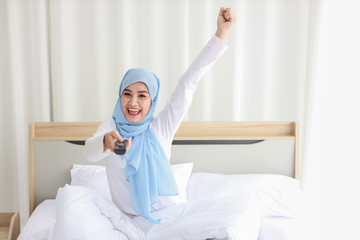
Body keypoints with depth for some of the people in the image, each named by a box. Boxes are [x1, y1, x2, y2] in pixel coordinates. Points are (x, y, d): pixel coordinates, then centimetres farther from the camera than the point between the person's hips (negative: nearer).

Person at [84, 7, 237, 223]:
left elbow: (189, 82, -5)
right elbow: (89, 151, -23)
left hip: (167, 213, -2)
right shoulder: (110, 127, -2)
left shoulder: (161, 127, 0)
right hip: (127, 217, 2)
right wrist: (106, 142, -48)